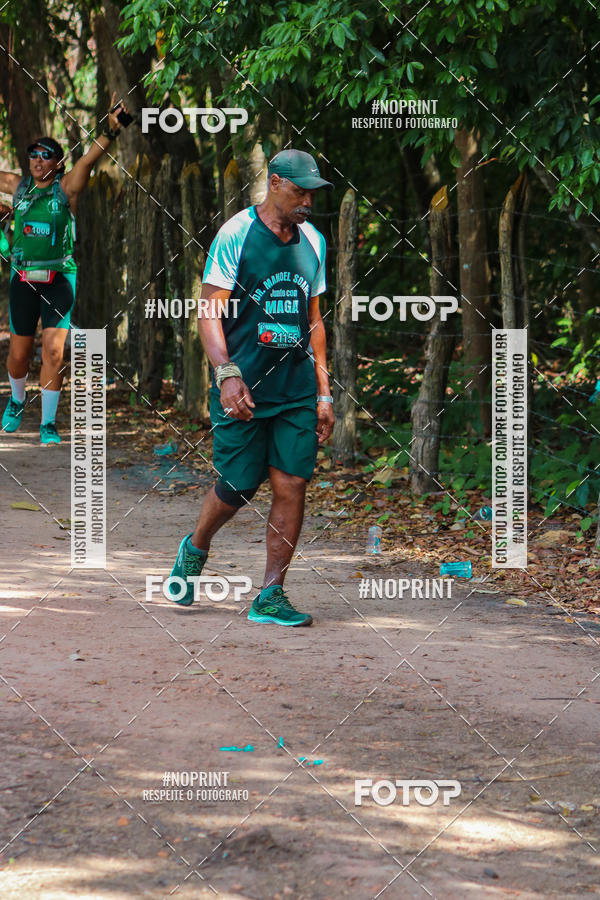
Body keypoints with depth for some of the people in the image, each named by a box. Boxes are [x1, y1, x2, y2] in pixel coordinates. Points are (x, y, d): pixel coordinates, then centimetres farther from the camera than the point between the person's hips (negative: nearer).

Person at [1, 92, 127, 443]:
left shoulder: (66, 187, -4)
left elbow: (90, 159, -19)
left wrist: (110, 131, -36)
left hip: (58, 279, -3)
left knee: (53, 351, -11)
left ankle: (49, 424, -3)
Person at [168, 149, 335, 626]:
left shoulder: (312, 241, 12)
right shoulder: (236, 234, -6)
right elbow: (210, 312, -8)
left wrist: (323, 392, 14)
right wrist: (227, 373, -22)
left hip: (297, 387, 5)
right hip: (242, 386, -5)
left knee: (292, 483, -3)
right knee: (239, 485, 0)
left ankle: (271, 596, 4)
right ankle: (195, 547, 32)